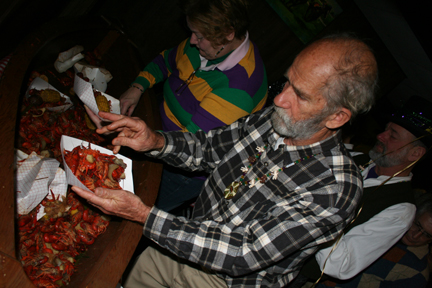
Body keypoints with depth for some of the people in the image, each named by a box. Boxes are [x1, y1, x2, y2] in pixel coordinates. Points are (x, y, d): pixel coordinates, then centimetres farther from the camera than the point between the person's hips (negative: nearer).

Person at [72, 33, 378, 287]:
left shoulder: (335, 188, -31)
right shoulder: (271, 119, -13)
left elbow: (244, 255, -32)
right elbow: (207, 147, 2)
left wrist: (144, 215, -33)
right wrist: (156, 141, -18)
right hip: (189, 243, 5)